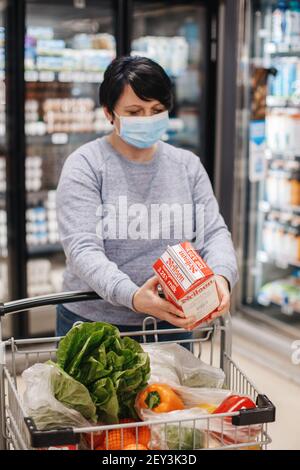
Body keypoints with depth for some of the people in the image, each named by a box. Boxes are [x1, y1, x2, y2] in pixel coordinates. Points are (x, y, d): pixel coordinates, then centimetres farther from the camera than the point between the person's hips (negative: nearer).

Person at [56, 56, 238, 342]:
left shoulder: (188, 165, 3)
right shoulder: (85, 165, -10)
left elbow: (214, 231, 0)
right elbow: (82, 249, -19)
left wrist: (221, 275, -23)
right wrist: (131, 296, -35)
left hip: (172, 322, 3)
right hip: (92, 324, -3)